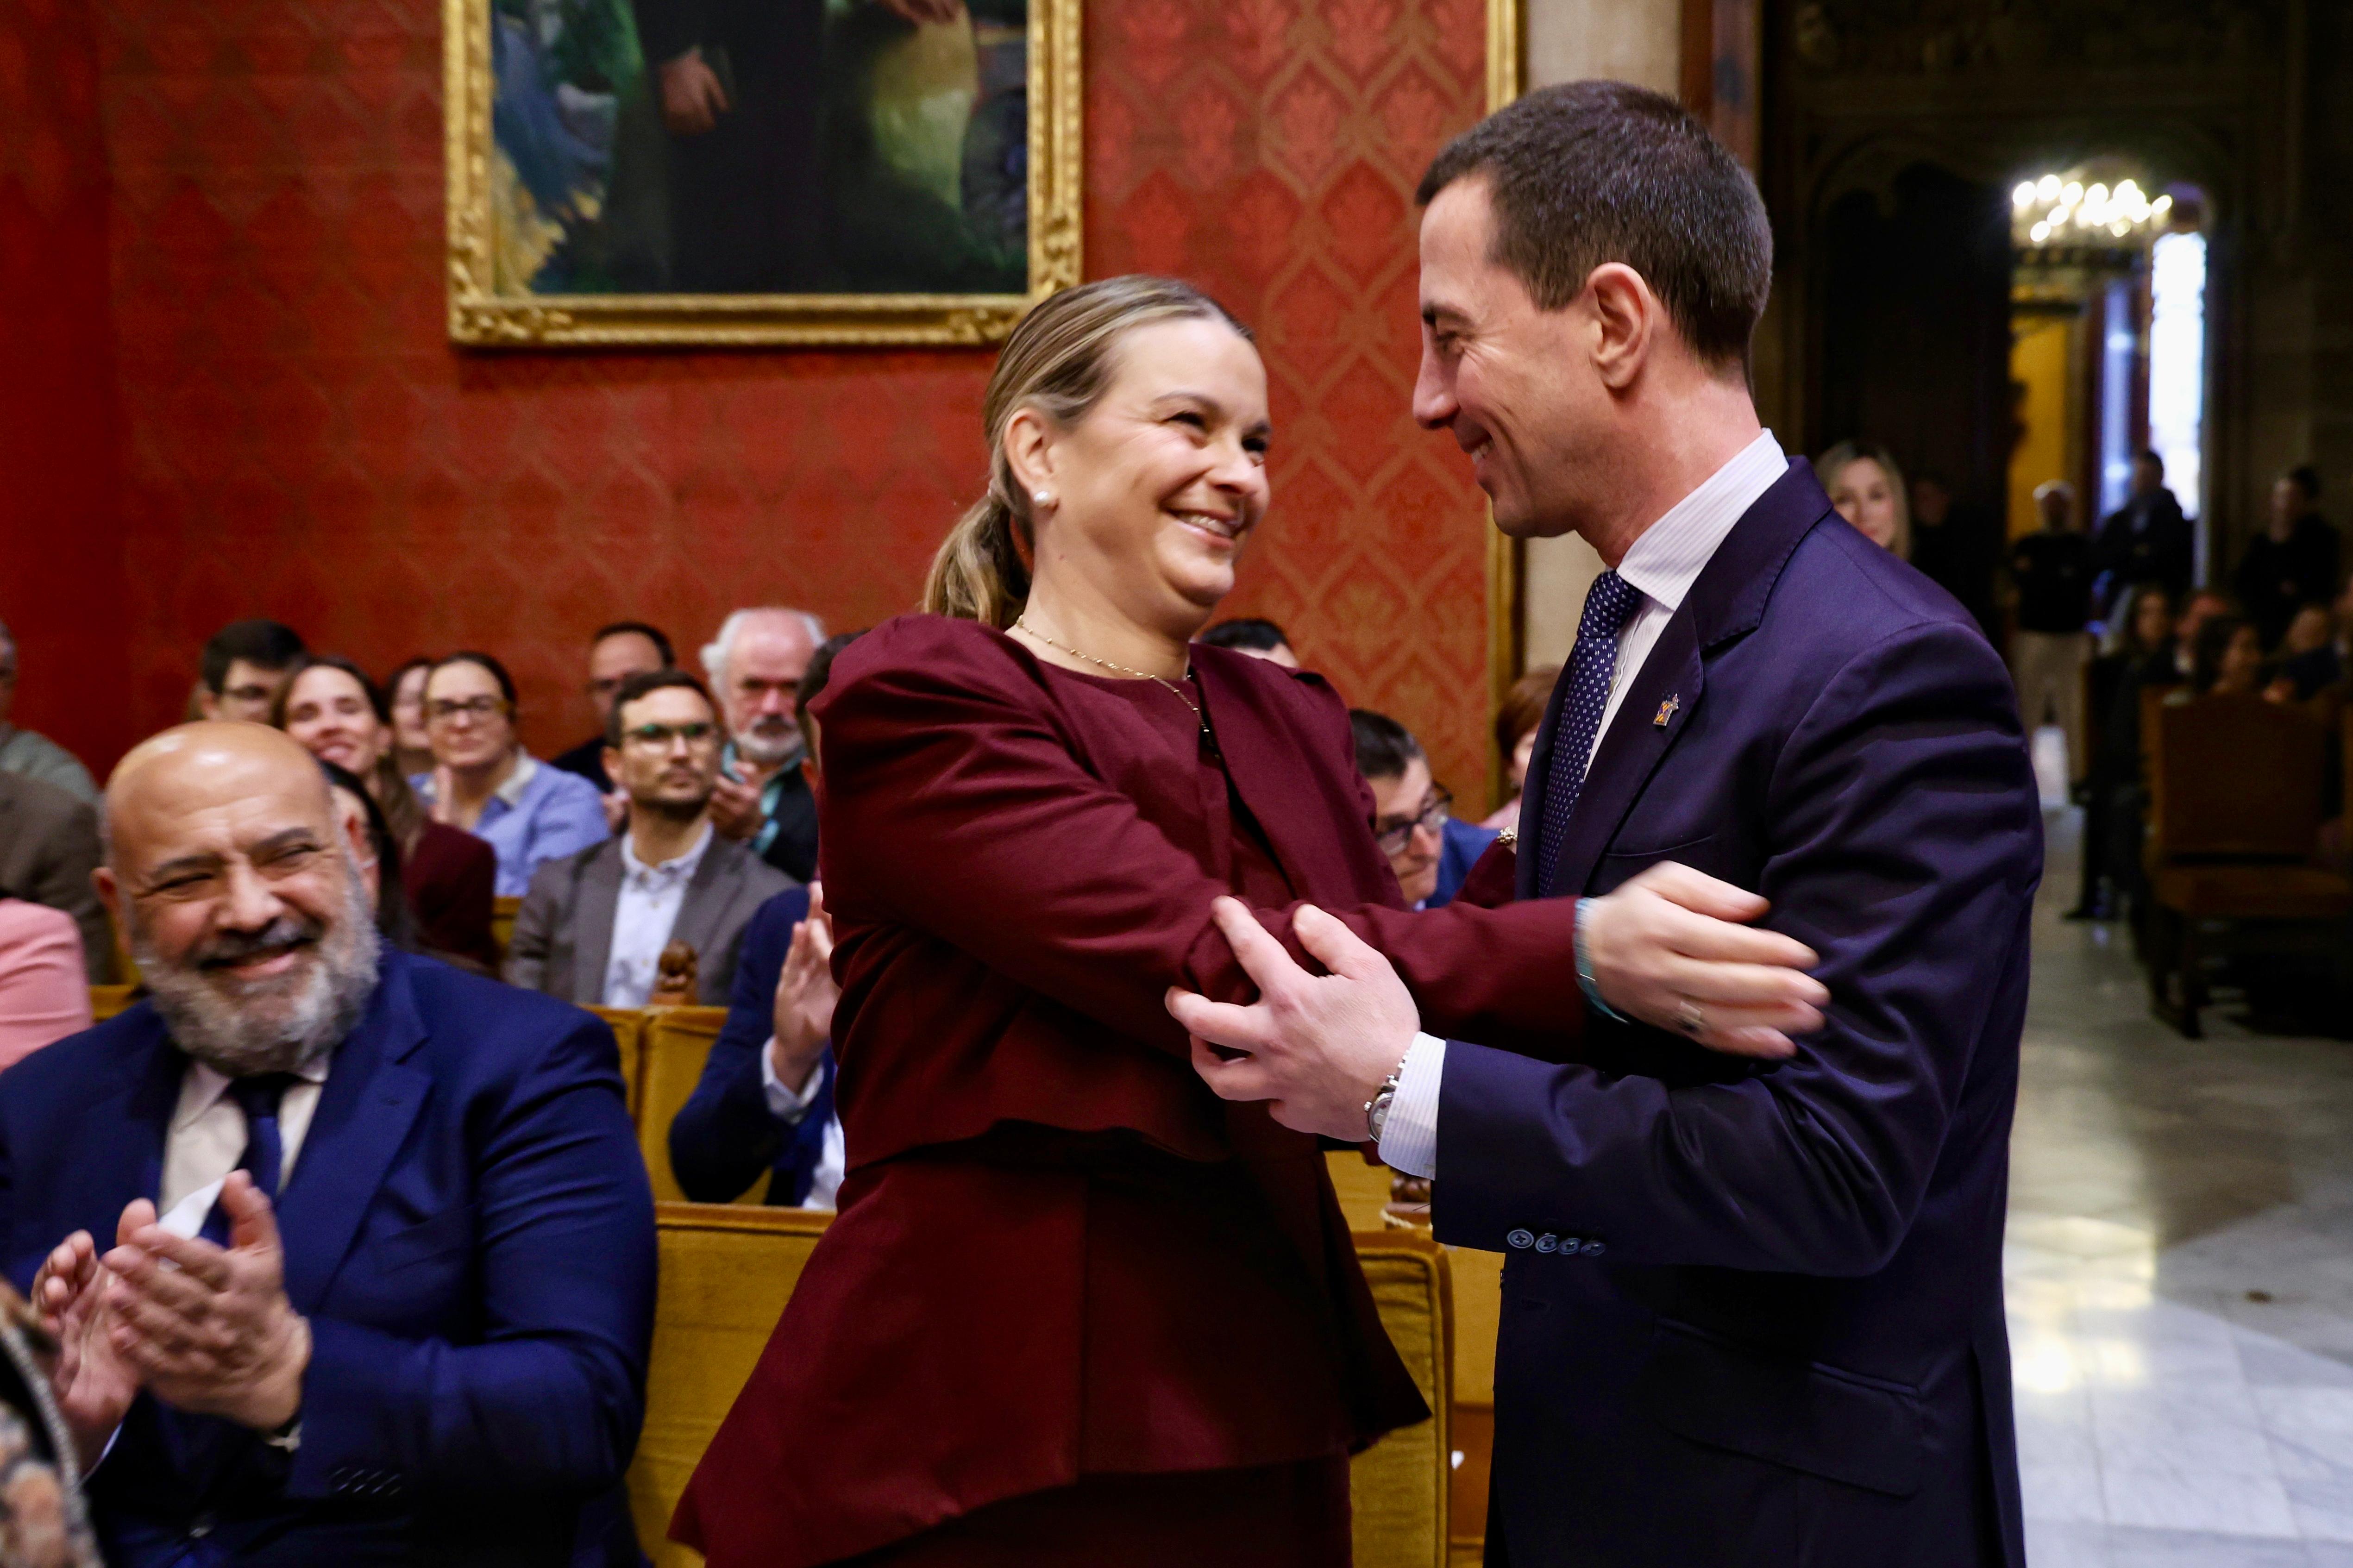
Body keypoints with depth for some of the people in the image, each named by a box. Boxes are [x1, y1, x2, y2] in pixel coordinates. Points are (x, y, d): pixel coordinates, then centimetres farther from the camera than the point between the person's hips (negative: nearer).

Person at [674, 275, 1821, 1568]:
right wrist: (1587, 957, -31)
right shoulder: (918, 704, -11)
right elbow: (1214, 969, -24)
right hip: (987, 1422, -6)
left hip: (1258, 1412, 6)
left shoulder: (1290, 721, 10)